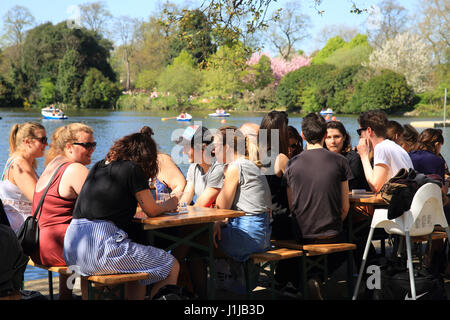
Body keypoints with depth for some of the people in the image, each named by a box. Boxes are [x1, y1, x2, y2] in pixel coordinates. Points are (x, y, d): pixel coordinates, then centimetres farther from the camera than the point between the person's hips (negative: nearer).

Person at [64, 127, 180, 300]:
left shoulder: (98, 167, 20)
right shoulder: (132, 169, -2)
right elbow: (151, 210, 6)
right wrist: (168, 205, 27)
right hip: (100, 245, -9)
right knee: (172, 267, 2)